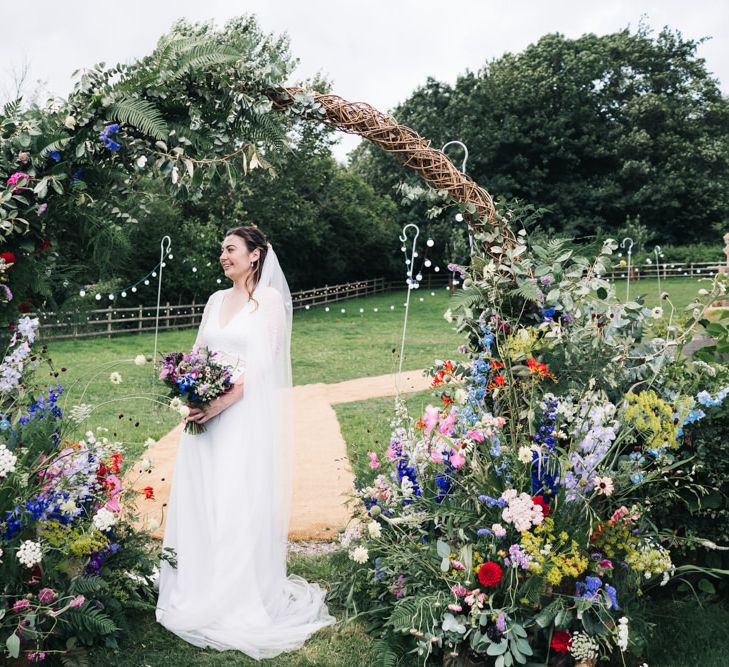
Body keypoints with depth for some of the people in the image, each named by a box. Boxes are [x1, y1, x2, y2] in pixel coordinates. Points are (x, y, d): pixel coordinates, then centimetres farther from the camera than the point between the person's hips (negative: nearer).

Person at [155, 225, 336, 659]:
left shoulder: (269, 298, -3)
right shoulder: (216, 300, 16)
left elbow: (261, 361, -12)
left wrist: (224, 400, -21)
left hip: (245, 415, -6)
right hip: (206, 412, 6)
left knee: (242, 503, -3)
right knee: (200, 501, 8)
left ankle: (243, 600, 9)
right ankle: (200, 593, 21)